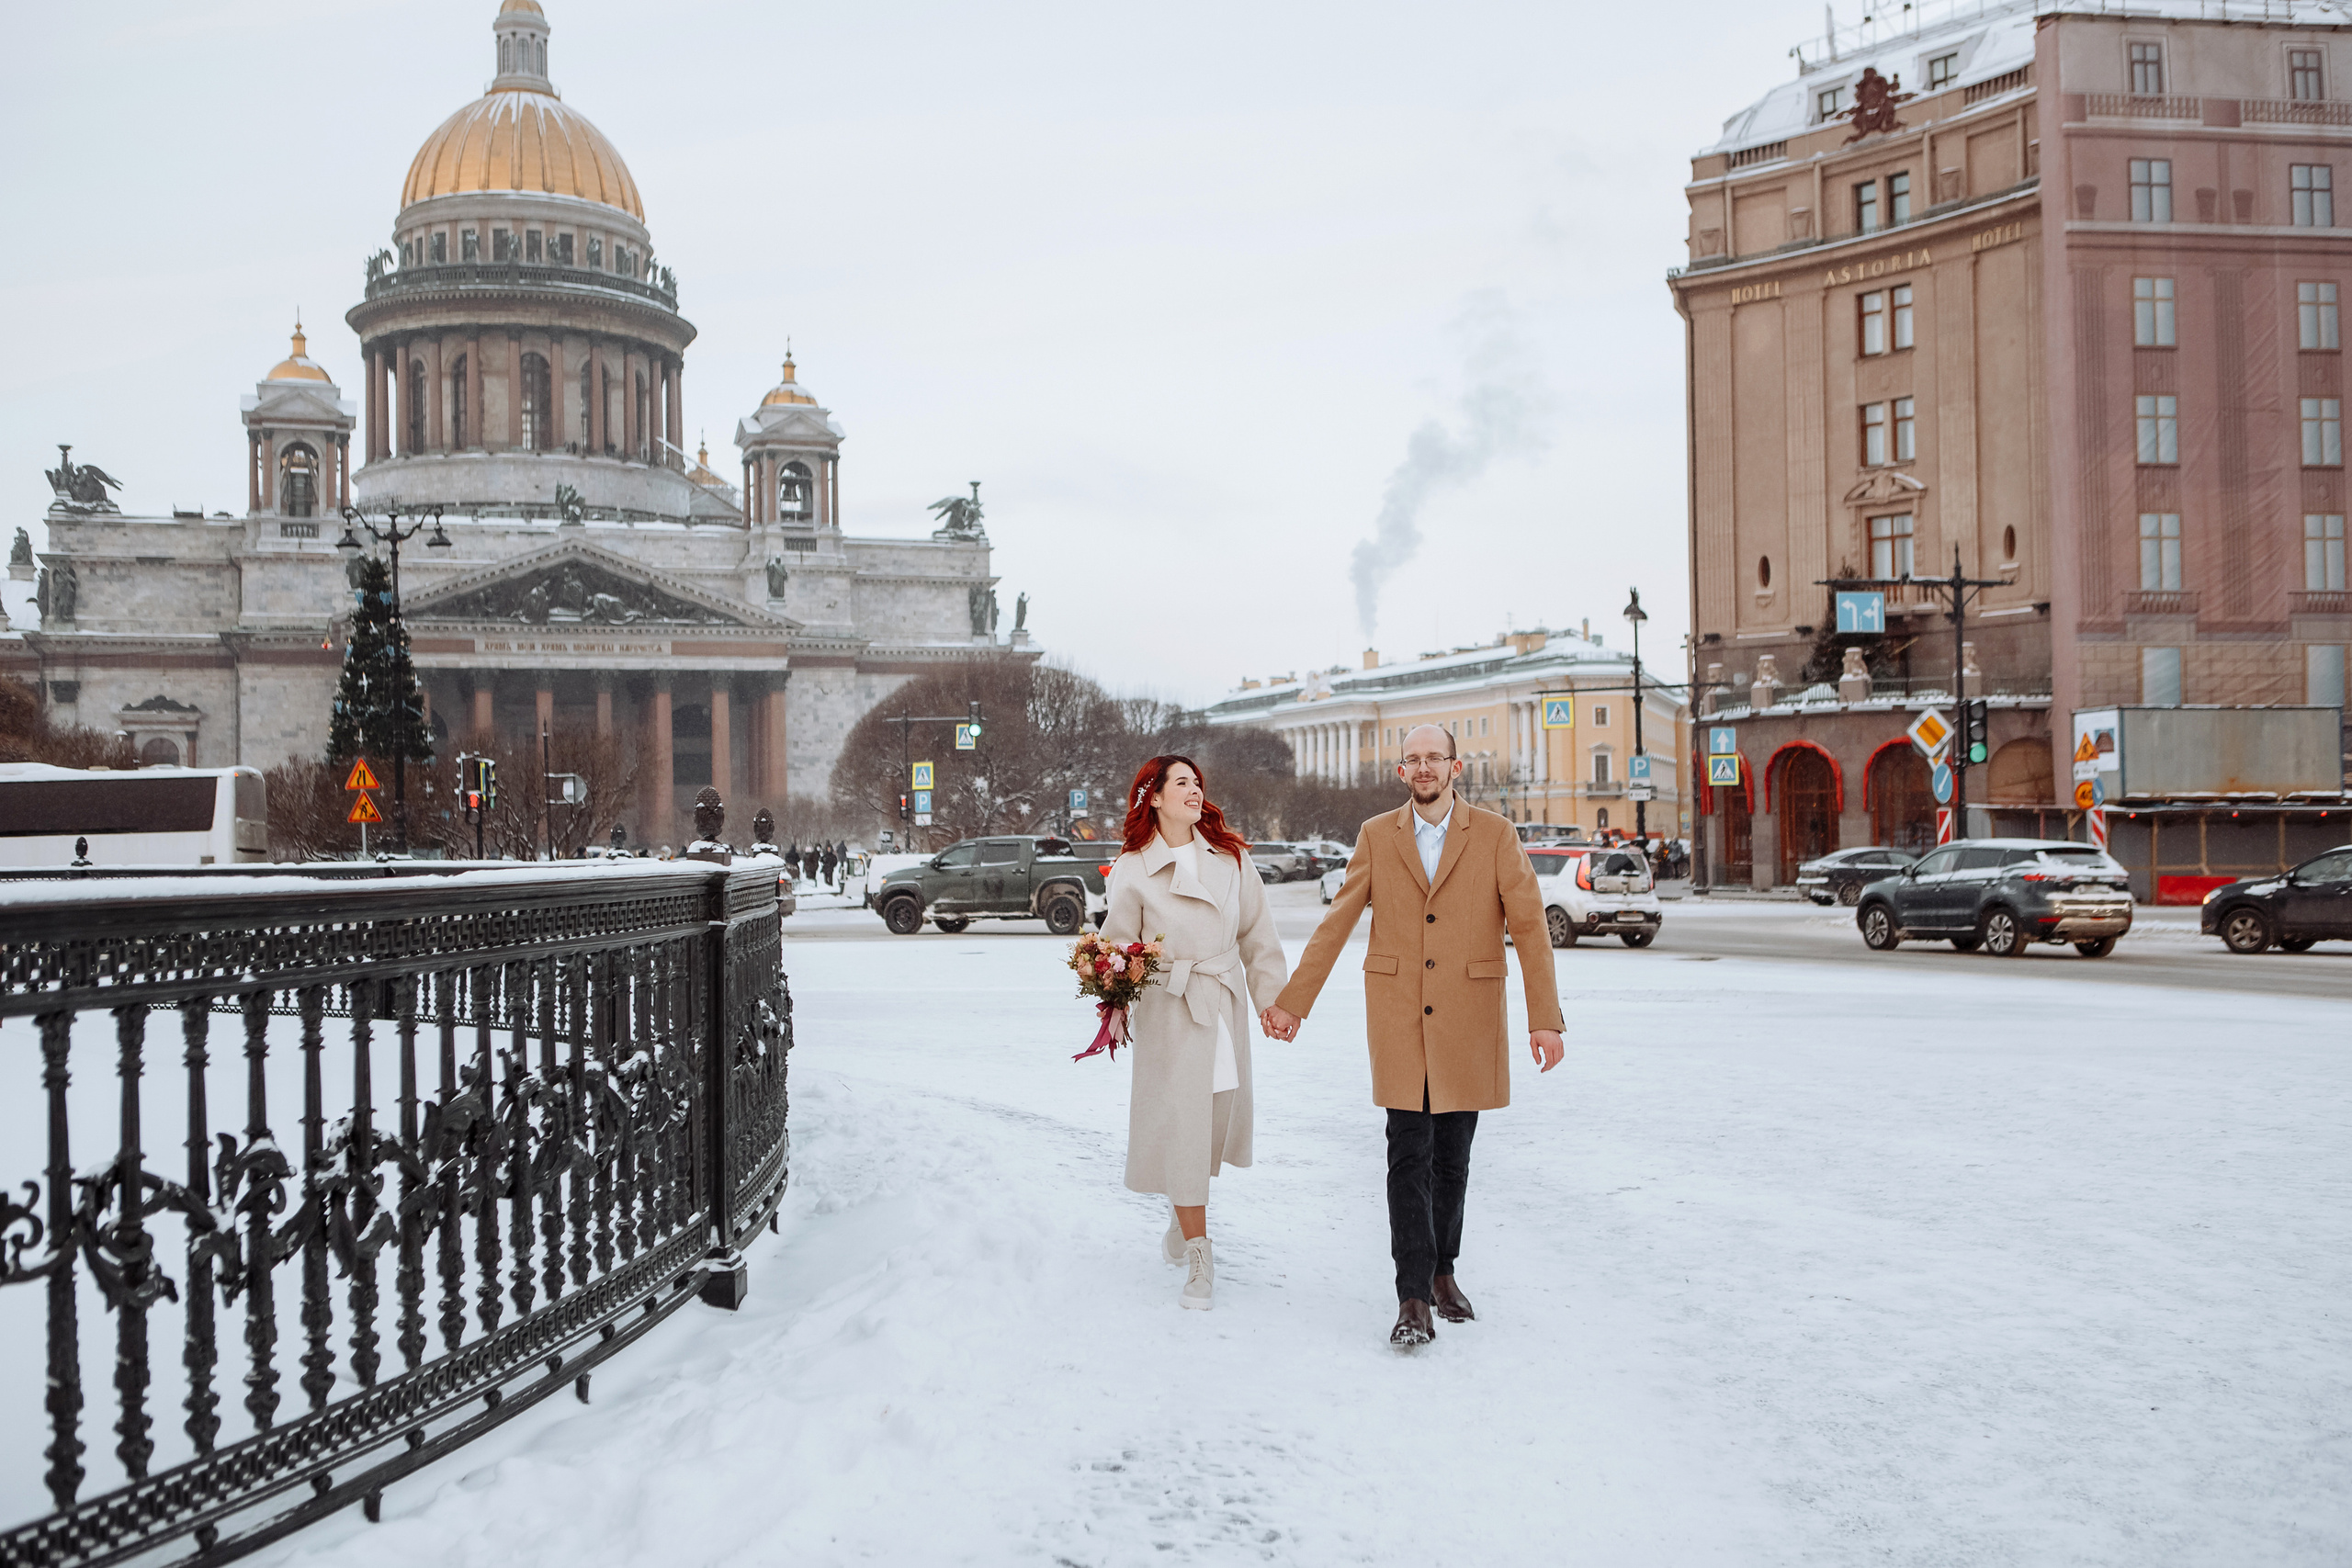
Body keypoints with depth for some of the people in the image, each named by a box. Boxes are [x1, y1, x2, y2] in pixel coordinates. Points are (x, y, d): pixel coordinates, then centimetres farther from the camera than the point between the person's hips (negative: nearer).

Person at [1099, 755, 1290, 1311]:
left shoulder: (1230, 858, 6)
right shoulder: (1133, 869, -4)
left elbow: (1256, 933, 10)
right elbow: (1120, 945, -1)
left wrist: (1275, 997, 9)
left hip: (1225, 1007, 4)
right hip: (1167, 1010, -4)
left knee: (1218, 1116, 12)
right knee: (1179, 1123, -5)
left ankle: (1183, 1215, 39)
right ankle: (1198, 1256, 4)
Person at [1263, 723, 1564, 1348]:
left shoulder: (1495, 835, 0)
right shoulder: (1376, 836, 4)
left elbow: (1530, 927, -4)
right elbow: (1335, 924, 6)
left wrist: (1545, 1018, -11)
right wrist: (1291, 1002, 4)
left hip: (1468, 1021, 0)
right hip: (1398, 1020, 0)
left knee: (1452, 1157, 10)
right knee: (1408, 1156, -4)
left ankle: (1442, 1271, 28)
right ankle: (1413, 1300, -1)